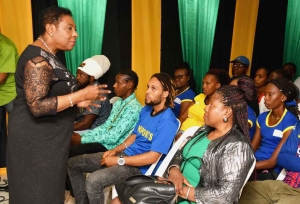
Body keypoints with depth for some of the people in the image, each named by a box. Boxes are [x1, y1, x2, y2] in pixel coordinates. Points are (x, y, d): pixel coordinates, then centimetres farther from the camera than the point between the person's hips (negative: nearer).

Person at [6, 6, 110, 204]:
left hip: (47, 137, 10)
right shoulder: (38, 59, -21)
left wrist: (76, 101, 5)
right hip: (35, 139, -10)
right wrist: (81, 94, -27)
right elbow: (37, 106, -29)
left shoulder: (48, 56, 11)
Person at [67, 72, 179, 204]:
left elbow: (153, 157, -22)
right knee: (73, 163, 6)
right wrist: (116, 150, 0)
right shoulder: (146, 109, 8)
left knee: (93, 181, -31)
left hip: (140, 166, -9)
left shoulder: (167, 121, -19)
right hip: (126, 154, 9)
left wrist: (118, 160, -18)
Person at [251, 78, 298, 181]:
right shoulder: (262, 117, 8)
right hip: (256, 162, 6)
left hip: (273, 170, -6)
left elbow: (273, 161, -16)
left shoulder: (290, 122, -11)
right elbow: (252, 148, 7)